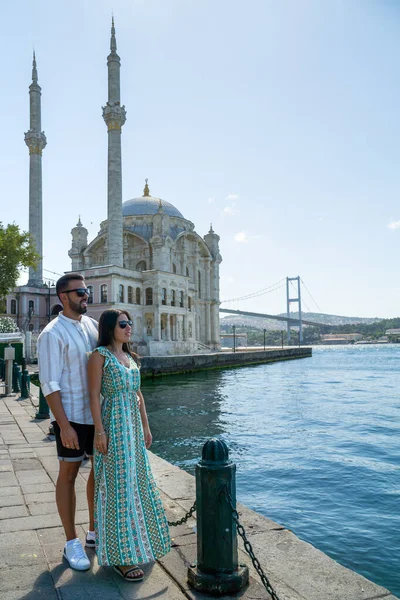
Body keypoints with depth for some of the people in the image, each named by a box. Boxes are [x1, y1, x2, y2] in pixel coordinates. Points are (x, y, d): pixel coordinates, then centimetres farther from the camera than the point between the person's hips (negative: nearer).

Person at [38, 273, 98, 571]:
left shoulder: (92, 325, 7)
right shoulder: (53, 334, -13)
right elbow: (50, 385, -15)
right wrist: (64, 426, -18)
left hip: (99, 413, 7)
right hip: (72, 416, -6)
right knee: (69, 474, 7)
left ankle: (95, 532, 32)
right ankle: (72, 543, 22)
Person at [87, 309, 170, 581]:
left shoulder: (130, 357, 13)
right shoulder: (100, 355, -8)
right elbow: (94, 395, -12)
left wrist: (146, 427, 14)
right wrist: (99, 431, -18)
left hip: (134, 423, 8)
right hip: (113, 423, -7)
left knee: (137, 481, 16)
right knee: (118, 485, -2)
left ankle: (139, 541, 34)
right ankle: (121, 556, 8)